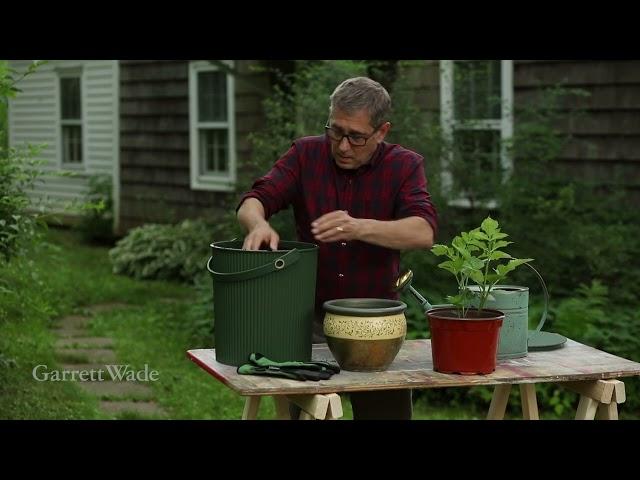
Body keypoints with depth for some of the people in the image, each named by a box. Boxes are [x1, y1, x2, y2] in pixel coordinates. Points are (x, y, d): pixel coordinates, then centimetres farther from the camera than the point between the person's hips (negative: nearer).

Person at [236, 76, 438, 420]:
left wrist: (359, 228, -38)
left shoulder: (405, 166, -6)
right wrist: (259, 224, -35)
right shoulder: (305, 155, -2)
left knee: (387, 411, 2)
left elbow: (423, 232, -21)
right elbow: (252, 202, -10)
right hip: (310, 315, 1)